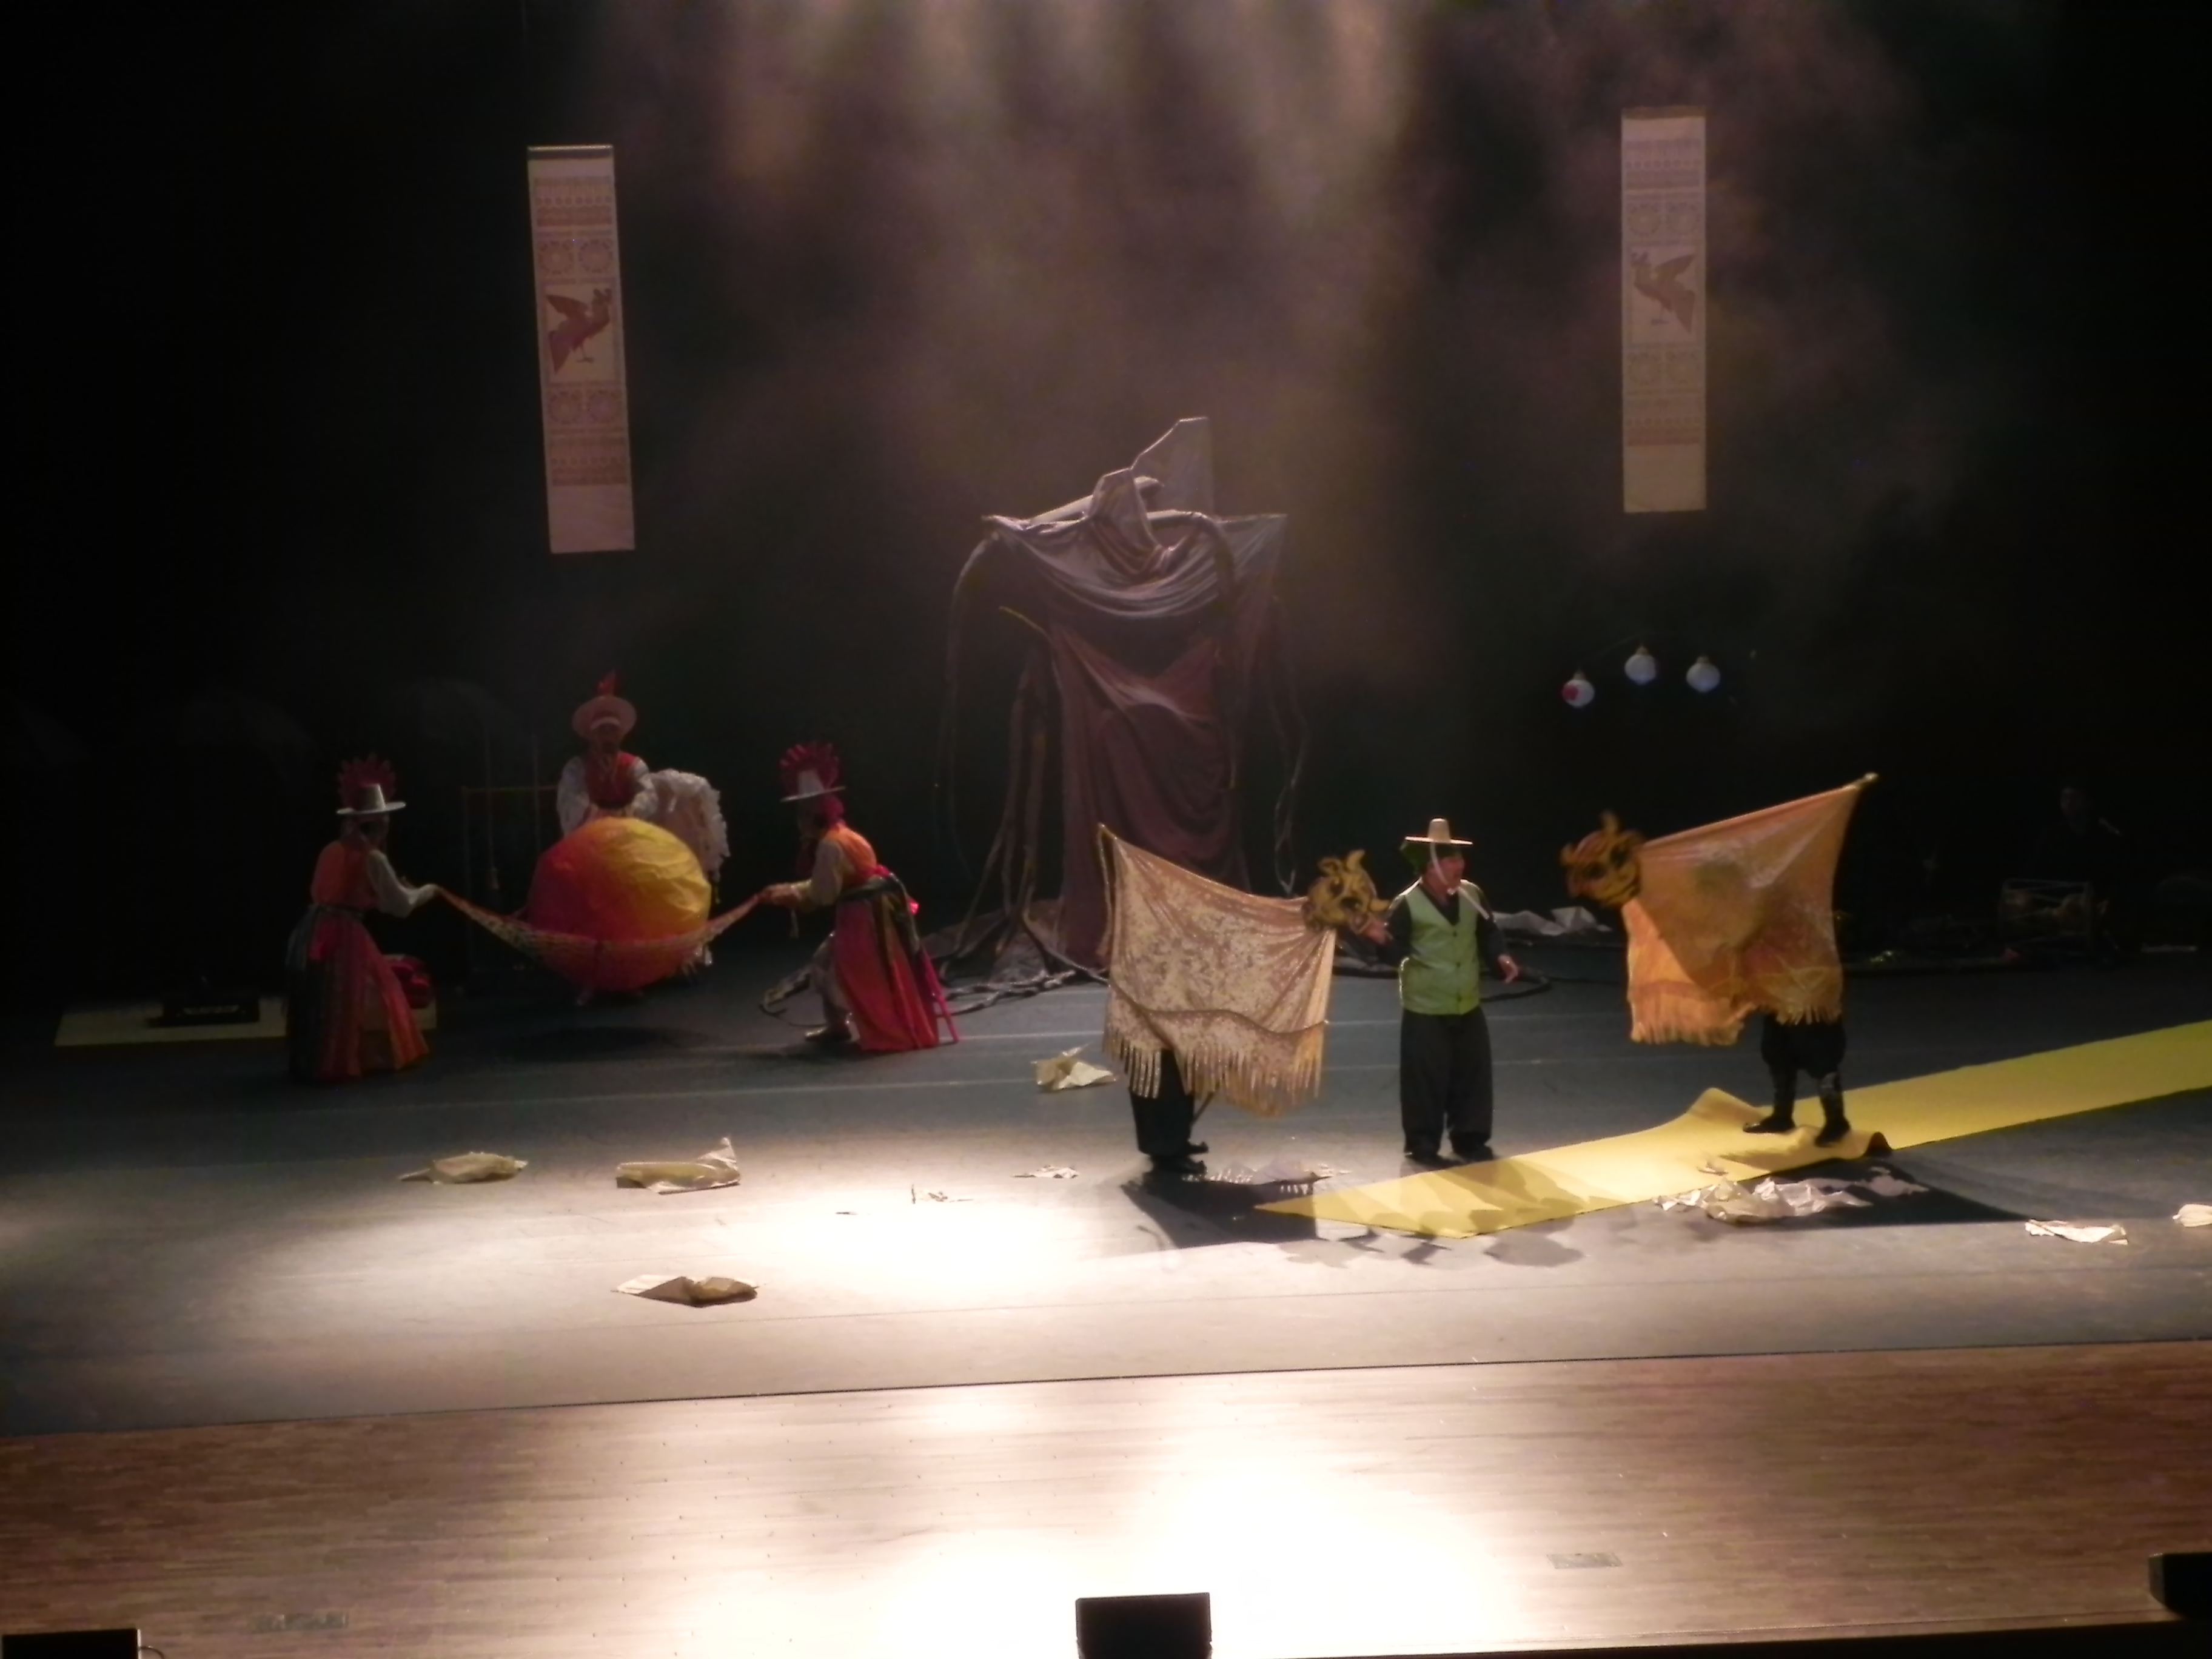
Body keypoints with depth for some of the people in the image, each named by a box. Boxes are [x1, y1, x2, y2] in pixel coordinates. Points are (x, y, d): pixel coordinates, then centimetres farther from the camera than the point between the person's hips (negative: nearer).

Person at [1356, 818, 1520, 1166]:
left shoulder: (1472, 895, 0)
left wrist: (1500, 960, -4)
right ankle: (1423, 1146, 10)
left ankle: (1470, 1140, 27)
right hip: (1426, 1010, -6)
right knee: (1427, 1080, -2)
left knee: (1473, 1074, 13)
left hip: (1468, 1007, 6)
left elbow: (1486, 935, 12)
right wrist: (1380, 939, -35)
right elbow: (1396, 952, -14)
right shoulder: (1407, 905, -16)